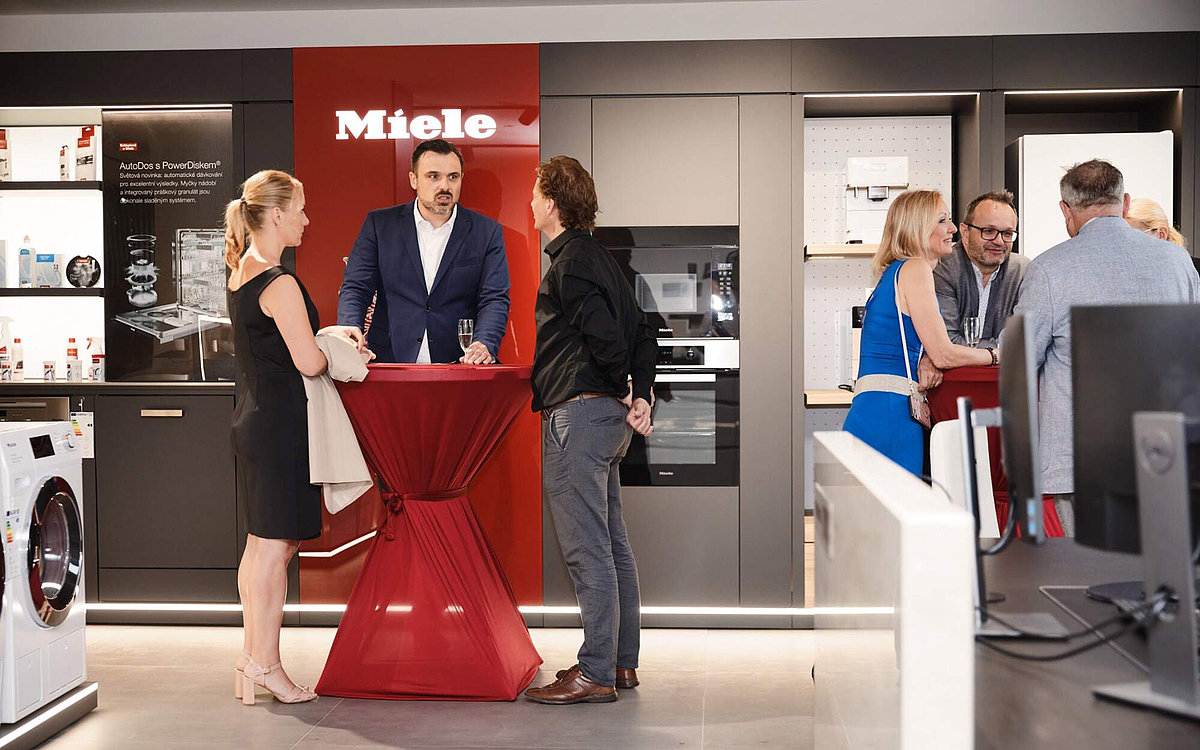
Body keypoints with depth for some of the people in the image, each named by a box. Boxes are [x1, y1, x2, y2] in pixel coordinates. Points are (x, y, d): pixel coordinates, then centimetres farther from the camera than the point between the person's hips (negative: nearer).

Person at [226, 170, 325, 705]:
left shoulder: (241, 271, 12)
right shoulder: (279, 283, -17)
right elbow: (309, 362, -19)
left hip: (252, 417, 10)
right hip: (280, 421, -10)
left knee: (261, 543, 15)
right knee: (274, 546, -2)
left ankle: (251, 658, 22)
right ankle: (265, 665, 5)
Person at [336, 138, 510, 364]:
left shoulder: (487, 233, 7)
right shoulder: (379, 225, 8)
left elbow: (494, 299, 1)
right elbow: (356, 287, 5)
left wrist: (485, 344, -19)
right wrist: (349, 326, -17)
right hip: (391, 363, -2)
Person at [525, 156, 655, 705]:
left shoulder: (569, 264, -13)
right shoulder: (599, 257, 17)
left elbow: (606, 335, -21)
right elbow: (641, 332, 15)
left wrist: (618, 383, -3)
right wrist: (640, 394, 7)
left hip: (577, 413, -10)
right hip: (608, 413, 10)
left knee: (587, 551, -7)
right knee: (612, 545, 14)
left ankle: (595, 674, -2)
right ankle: (622, 660, 22)